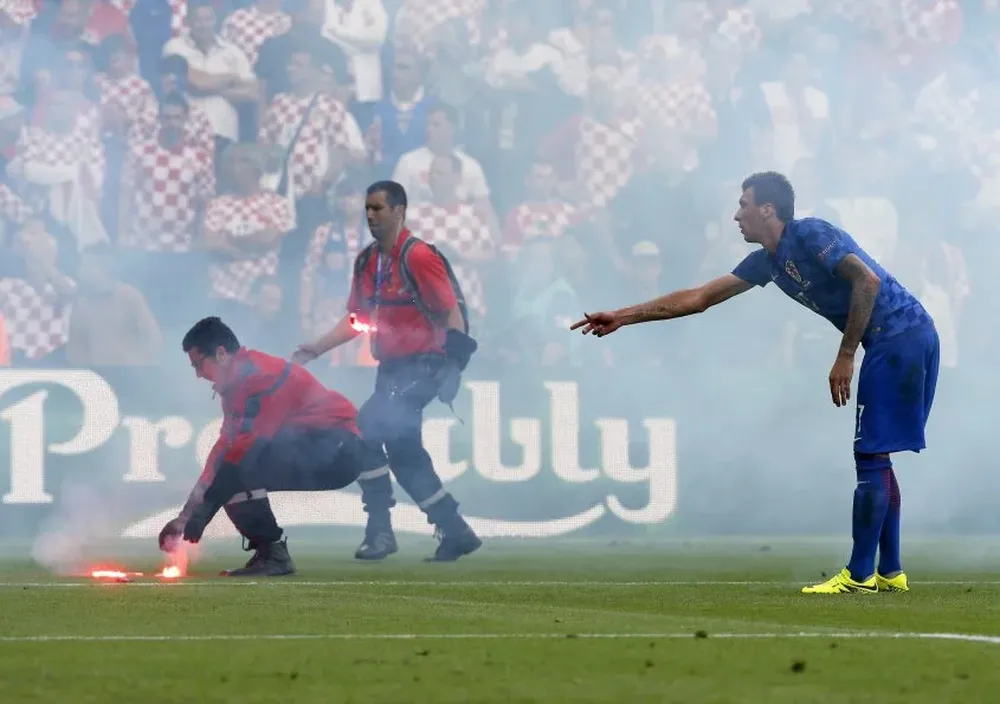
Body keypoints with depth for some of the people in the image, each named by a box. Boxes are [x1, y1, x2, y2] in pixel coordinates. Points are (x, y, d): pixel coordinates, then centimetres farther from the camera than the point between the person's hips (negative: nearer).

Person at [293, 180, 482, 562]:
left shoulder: (418, 256, -14)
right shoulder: (366, 261, 10)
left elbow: (451, 312, -15)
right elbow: (357, 319, 16)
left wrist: (455, 361, -24)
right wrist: (316, 348, 6)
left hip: (422, 366, -8)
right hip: (390, 369, 8)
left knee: (364, 431, -17)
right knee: (403, 454, 9)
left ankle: (380, 531, -10)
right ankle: (455, 532, 19)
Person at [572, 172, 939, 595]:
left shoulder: (811, 236, -11)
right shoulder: (767, 261, 16)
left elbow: (868, 280, -21)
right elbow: (698, 298, 20)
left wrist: (846, 356, -19)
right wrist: (622, 318, 21)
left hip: (900, 334, -9)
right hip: (900, 342, 9)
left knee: (871, 456, -9)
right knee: (874, 459, 11)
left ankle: (860, 575, -9)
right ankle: (889, 573, 13)